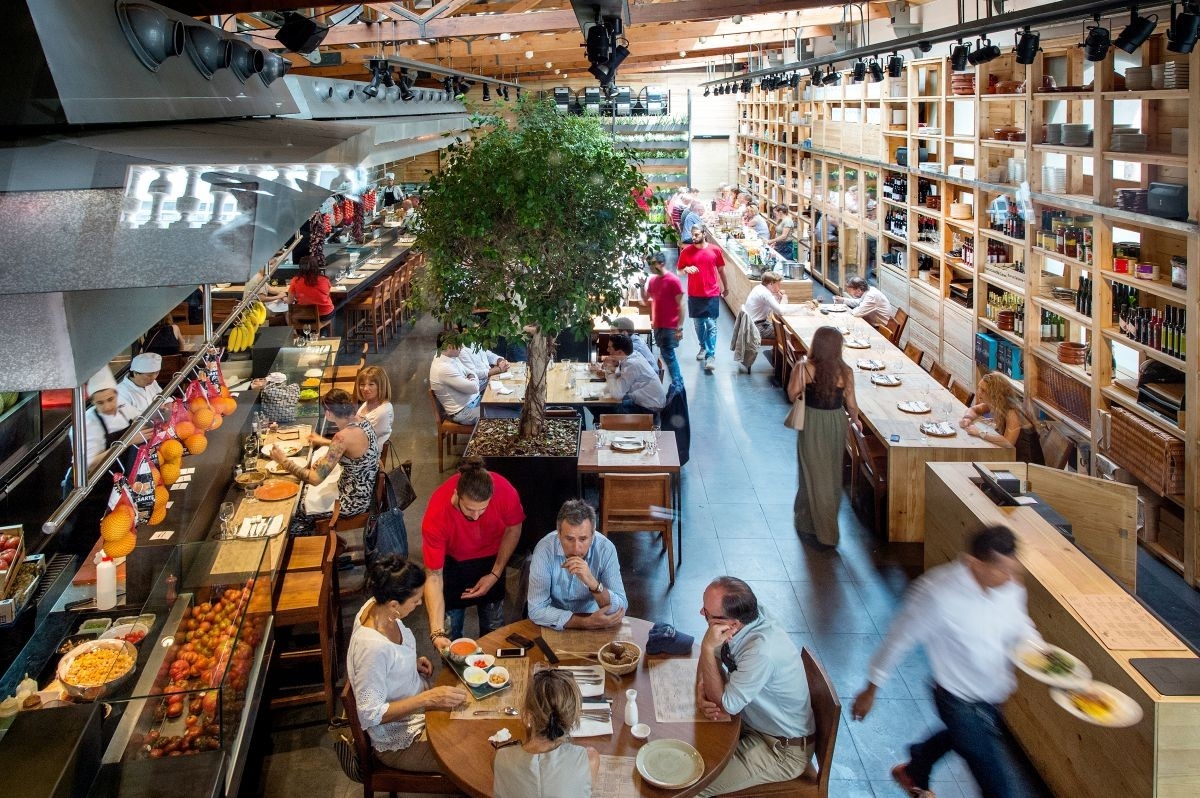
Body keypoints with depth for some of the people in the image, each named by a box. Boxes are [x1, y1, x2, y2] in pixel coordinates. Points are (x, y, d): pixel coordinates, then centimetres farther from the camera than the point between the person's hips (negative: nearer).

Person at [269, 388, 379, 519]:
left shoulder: (344, 436, -30)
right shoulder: (360, 420, -5)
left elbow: (315, 479, -30)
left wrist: (284, 461, -18)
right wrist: (323, 442, 21)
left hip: (352, 503, -8)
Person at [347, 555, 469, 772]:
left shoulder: (377, 605, -11)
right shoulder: (372, 647, -36)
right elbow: (370, 714, -29)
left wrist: (413, 662, -5)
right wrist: (428, 698, -33)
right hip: (399, 743, -8)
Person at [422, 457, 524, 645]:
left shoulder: (505, 491, -33)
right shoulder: (436, 515, -37)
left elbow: (513, 529, -10)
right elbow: (434, 576, -33)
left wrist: (495, 574, -14)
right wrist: (437, 633, -40)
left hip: (491, 560, 2)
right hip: (452, 561, -2)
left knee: (493, 628, 12)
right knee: (450, 631, 4)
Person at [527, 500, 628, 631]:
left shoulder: (606, 549, -17)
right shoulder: (544, 549, -20)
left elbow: (620, 610, -19)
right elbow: (537, 610, -22)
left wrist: (593, 584, -35)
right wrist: (587, 622, -28)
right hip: (554, 628, -1)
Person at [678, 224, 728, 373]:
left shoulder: (714, 250, -3)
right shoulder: (686, 251, -2)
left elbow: (721, 269, 10)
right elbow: (679, 270, 5)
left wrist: (726, 286, 18)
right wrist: (686, 269, -18)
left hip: (712, 293, -2)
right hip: (694, 294, 2)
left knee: (711, 324, -5)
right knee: (698, 323, 15)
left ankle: (711, 355, -5)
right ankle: (703, 347, 36)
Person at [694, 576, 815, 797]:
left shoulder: (762, 652, -37)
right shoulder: (743, 620, -14)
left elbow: (724, 706, -26)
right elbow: (708, 661, 2)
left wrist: (708, 648, -33)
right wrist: (701, 691, -19)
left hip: (783, 750, -8)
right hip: (752, 721, 8)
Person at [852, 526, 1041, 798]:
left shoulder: (1009, 585, -16)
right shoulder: (936, 592, -33)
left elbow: (1019, 624, 7)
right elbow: (900, 640, -19)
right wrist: (871, 691, -8)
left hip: (993, 694, 7)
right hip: (961, 701, -7)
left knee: (957, 736, 34)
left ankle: (913, 775, 65)